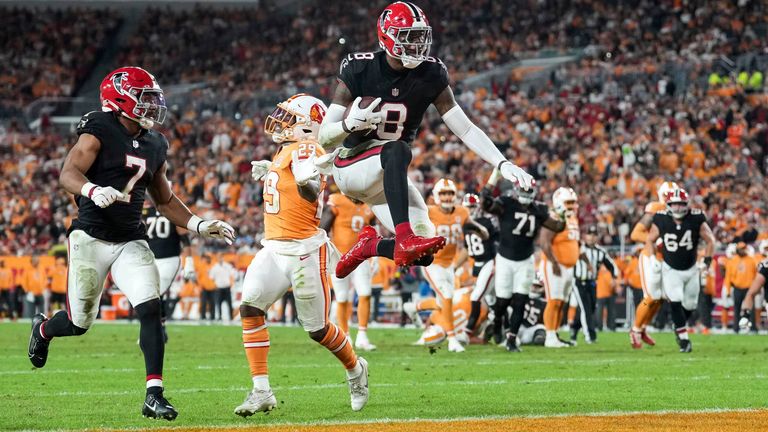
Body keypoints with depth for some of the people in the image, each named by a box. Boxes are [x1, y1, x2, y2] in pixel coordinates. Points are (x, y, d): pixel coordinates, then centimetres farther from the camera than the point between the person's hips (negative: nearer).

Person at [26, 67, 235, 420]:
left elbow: (164, 200, 21)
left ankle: (154, 394, -14)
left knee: (150, 309, -15)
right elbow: (68, 174, -22)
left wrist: (200, 226, 11)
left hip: (132, 242, 5)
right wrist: (94, 191, -42)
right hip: (91, 239, -5)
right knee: (79, 323, 4)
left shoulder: (154, 145, 10)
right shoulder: (99, 133, -10)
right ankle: (43, 329, 40)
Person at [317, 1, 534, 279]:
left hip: (386, 176, 4)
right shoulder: (359, 70, -15)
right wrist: (350, 124, -36)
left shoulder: (430, 76, -6)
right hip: (350, 166, -4)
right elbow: (325, 138, -13)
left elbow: (465, 129, -5)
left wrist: (503, 164, -18)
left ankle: (370, 246, 19)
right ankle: (405, 240, -47)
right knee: (397, 150, -38)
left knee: (423, 254, -11)